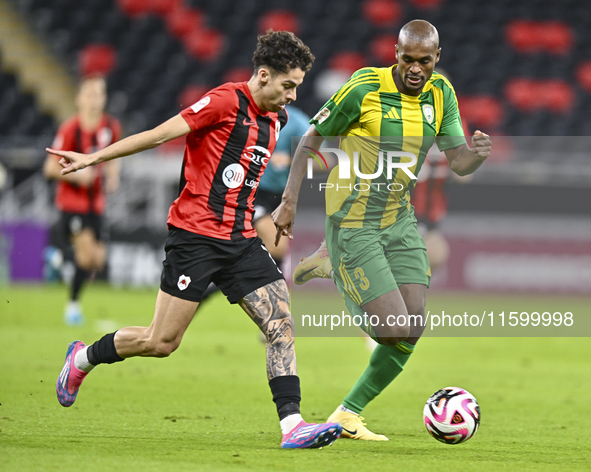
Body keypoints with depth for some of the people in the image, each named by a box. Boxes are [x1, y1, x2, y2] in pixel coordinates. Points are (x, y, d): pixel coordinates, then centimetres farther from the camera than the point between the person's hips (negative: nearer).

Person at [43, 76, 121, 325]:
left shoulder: (111, 127, 1)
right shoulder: (70, 130, -14)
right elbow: (50, 168, -11)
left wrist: (113, 178, 0)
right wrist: (77, 174, -25)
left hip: (96, 202, 5)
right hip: (71, 201, -5)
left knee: (98, 260, 0)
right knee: (87, 250, -19)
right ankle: (72, 304, -4)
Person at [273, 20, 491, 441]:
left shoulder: (441, 93, 2)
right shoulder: (365, 87, -15)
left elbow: (459, 163, 3)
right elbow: (312, 138, -6)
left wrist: (479, 153, -21)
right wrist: (289, 201, -10)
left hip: (400, 220, 6)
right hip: (353, 226, -6)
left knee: (412, 331, -3)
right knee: (396, 329, -15)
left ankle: (348, 415, 11)